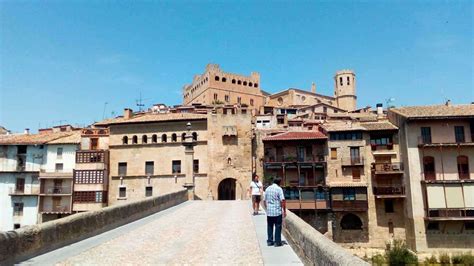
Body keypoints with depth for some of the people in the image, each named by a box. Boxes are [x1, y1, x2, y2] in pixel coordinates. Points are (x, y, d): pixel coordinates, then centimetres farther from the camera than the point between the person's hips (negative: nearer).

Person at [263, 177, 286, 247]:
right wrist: (284, 211, -10)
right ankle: (277, 242, 7)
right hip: (277, 212, -5)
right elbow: (282, 200, -16)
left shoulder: (267, 189, 8)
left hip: (269, 212, 5)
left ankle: (270, 241, 17)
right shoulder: (279, 189, -9)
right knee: (278, 227, 5)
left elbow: (264, 201, 12)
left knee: (270, 226, 13)